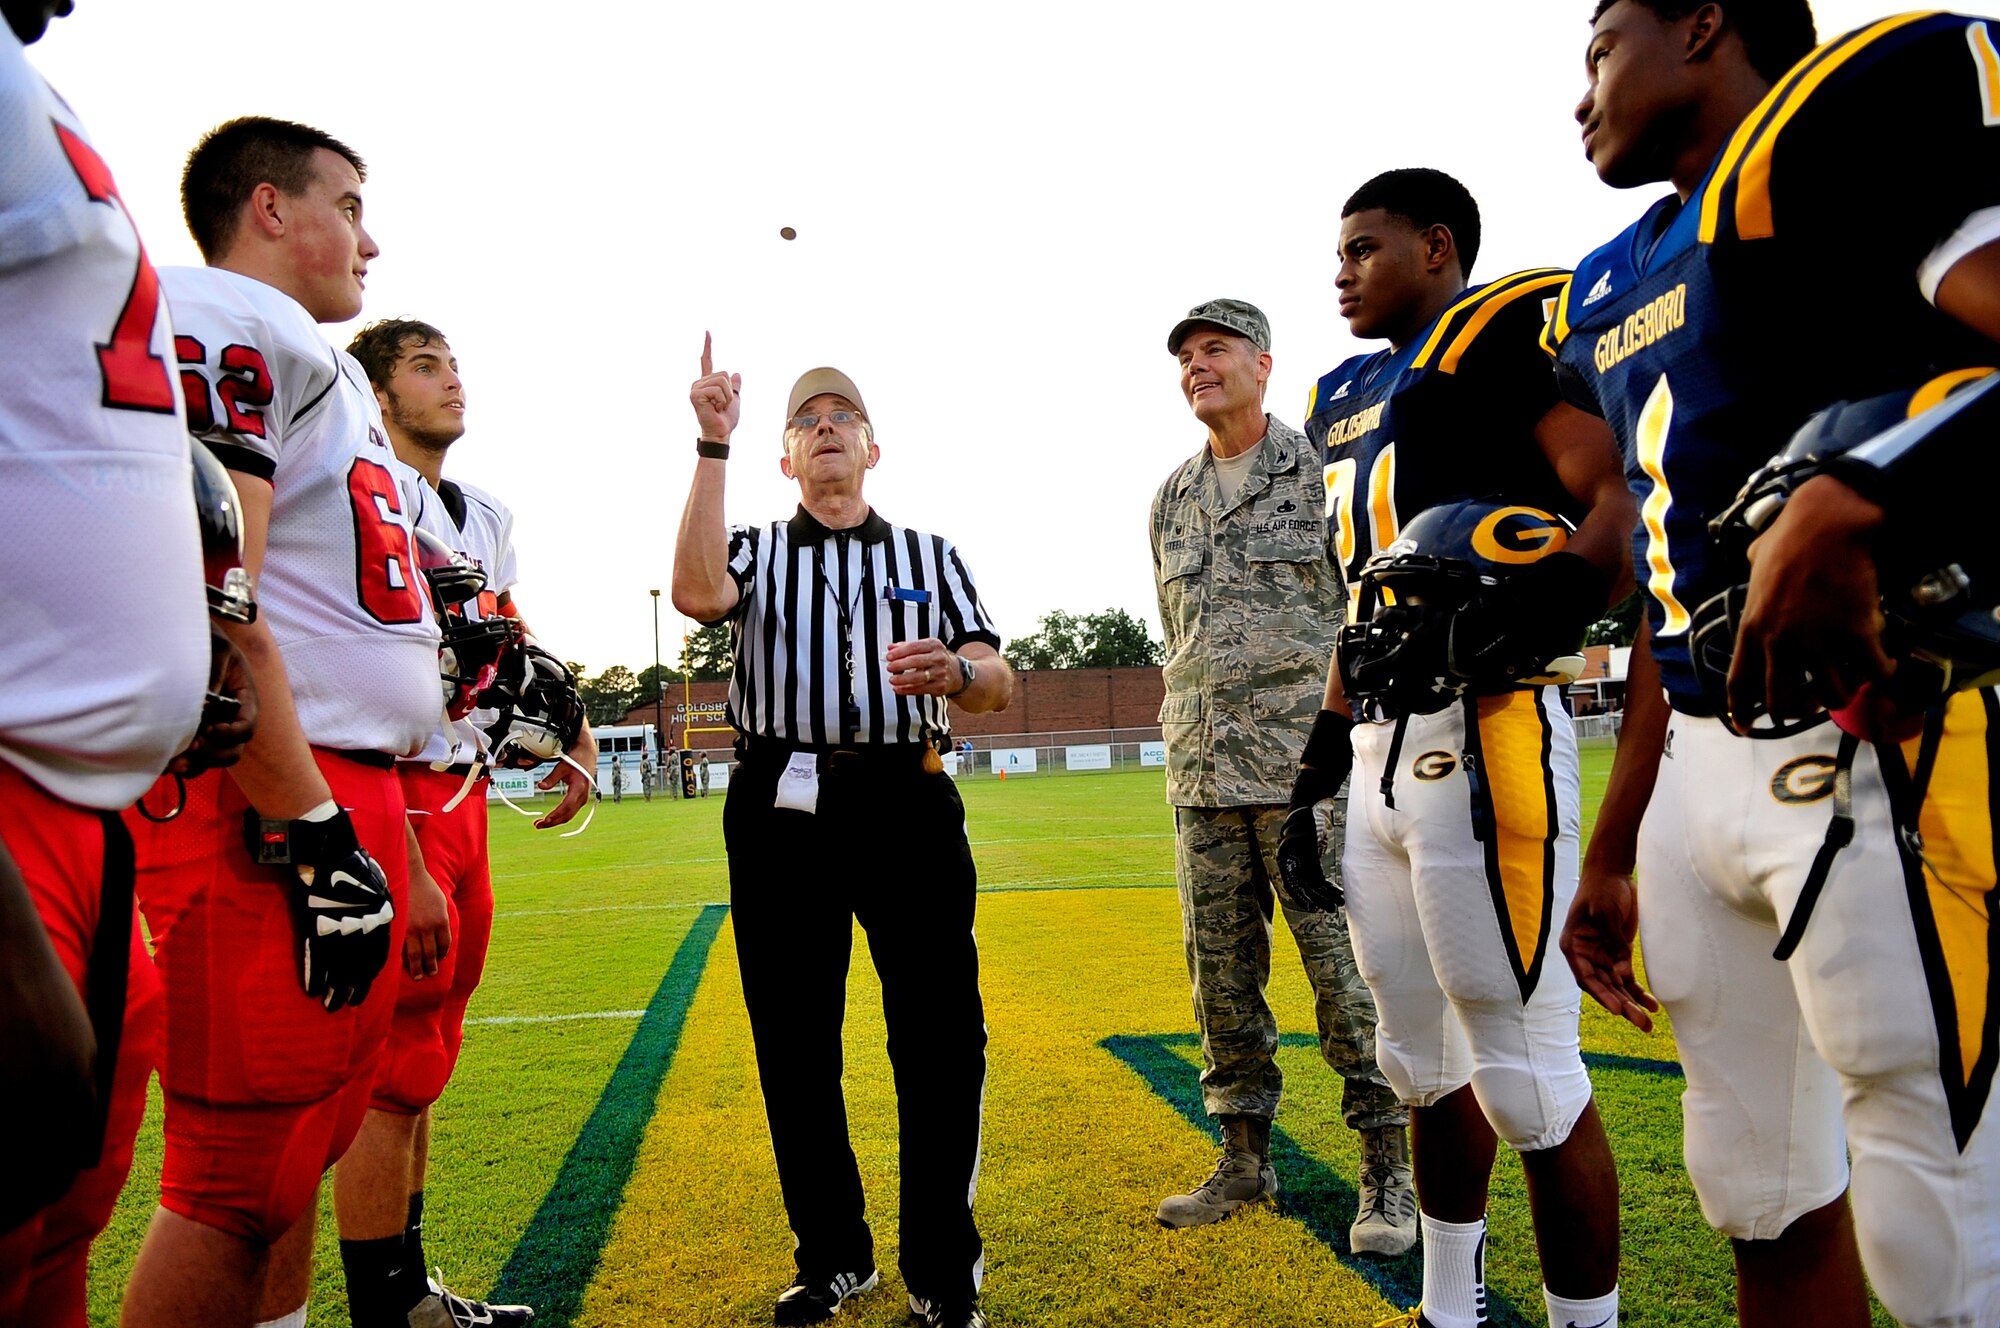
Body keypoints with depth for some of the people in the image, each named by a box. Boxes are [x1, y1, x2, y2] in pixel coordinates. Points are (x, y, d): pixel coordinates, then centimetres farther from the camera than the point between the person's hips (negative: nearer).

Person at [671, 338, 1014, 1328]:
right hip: (781, 810, 1)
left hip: (908, 805, 0)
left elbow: (998, 682, 7)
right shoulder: (753, 551, 16)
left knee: (942, 1034, -2)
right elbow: (695, 594, -10)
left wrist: (956, 672, -18)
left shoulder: (931, 556, 18)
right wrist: (713, 445, -9)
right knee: (794, 1041, 7)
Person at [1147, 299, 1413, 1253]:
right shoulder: (1170, 500, 16)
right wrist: (1195, 735, 17)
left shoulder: (1322, 470, 1)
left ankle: (1388, 1174, 12)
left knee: (1346, 966, -2)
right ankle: (1245, 1160, 23)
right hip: (1202, 775, 6)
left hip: (1308, 764, -5)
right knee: (1220, 968, 9)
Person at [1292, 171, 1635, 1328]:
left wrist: (1546, 612, -31)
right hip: (1383, 750, 9)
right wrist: (1327, 750, 21)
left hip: (1482, 733, -9)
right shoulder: (1349, 396, 21)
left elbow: (1623, 504, -15)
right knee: (1426, 1056, 18)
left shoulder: (1513, 330, -3)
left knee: (1527, 1076, -1)